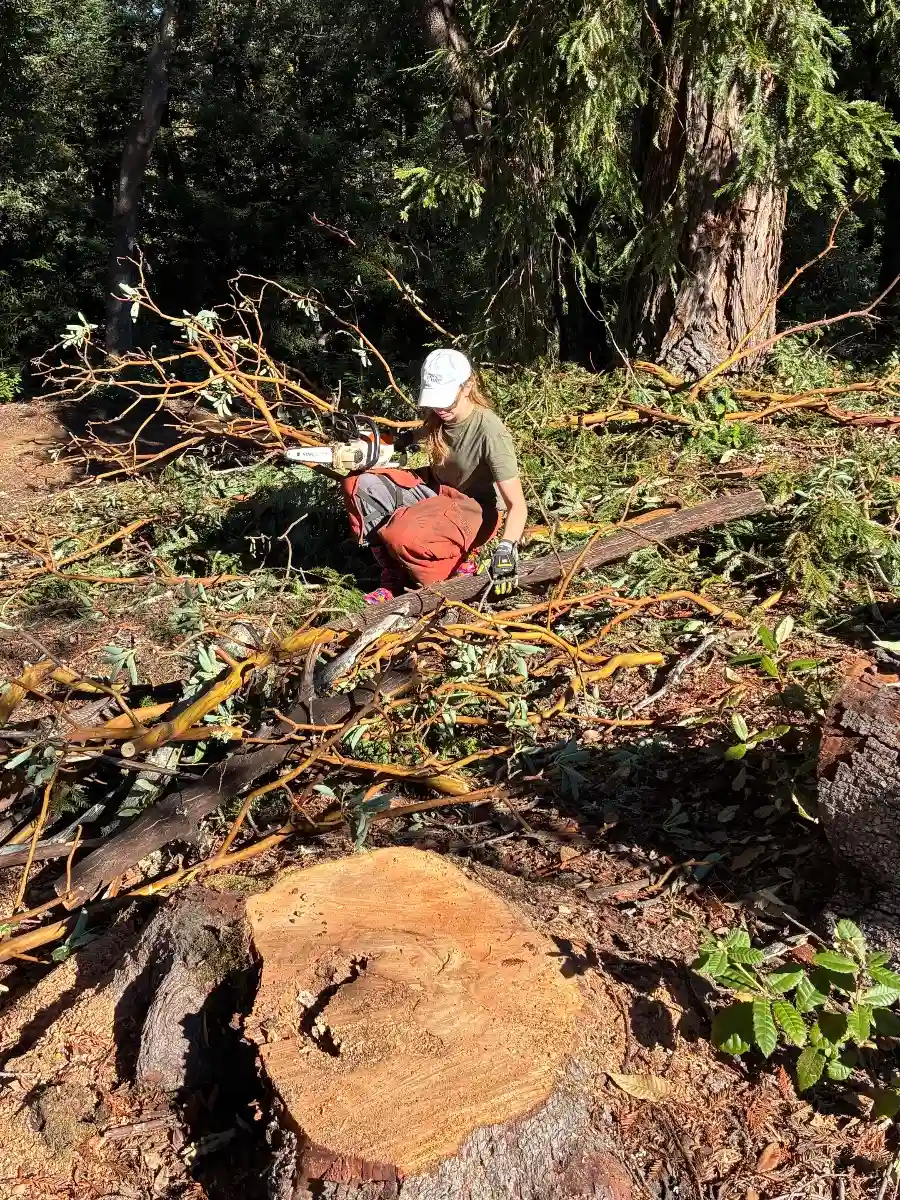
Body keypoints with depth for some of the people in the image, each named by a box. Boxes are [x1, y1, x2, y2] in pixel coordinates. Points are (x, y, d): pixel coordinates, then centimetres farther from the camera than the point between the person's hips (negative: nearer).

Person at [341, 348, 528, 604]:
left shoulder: (490, 432, -26)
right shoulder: (438, 417, -6)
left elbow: (517, 506, -28)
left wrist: (507, 548, -43)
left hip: (475, 510, -7)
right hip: (437, 491, 8)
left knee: (402, 535, -35)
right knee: (360, 484, -12)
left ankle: (457, 560, -4)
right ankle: (394, 573, -6)